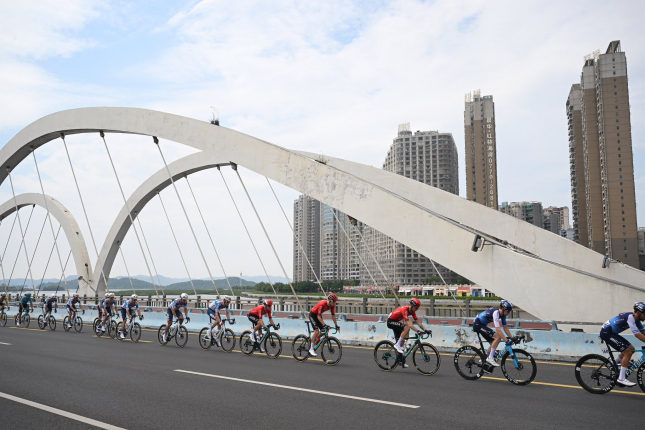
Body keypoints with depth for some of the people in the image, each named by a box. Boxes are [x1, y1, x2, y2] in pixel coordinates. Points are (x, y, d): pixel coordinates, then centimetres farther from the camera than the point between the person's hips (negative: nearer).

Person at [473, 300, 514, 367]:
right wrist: (506, 340, -35)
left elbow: (505, 328, 6)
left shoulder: (503, 314, 2)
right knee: (498, 337, -20)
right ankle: (490, 358, -15)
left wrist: (512, 338, -3)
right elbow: (498, 329, -33)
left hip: (483, 325, 10)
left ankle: (484, 360, 23)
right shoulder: (496, 313, -27)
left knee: (493, 343, 9)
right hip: (478, 325, -10)